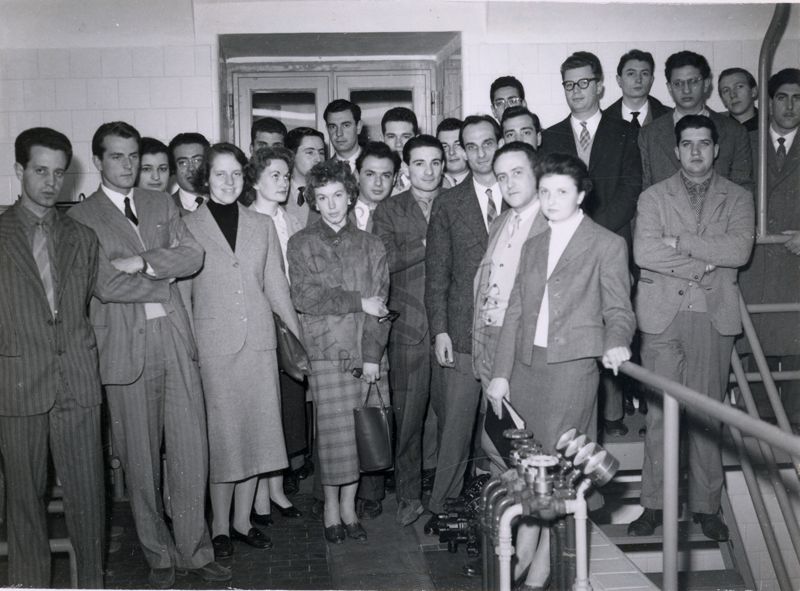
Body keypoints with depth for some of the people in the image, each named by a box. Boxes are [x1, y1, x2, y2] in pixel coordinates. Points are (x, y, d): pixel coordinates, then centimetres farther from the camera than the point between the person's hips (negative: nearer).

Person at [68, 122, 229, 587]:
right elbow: (105, 284, -11)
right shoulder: (81, 218, 1)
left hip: (175, 338, 3)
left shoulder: (162, 205, 14)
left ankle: (196, 550, 17)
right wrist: (165, 277, -5)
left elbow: (194, 255, 0)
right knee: (141, 458, 6)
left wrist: (142, 262, -12)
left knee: (192, 449, 4)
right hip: (125, 346, -3)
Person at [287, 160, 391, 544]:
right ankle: (331, 508, 13)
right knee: (335, 430, -4)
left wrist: (373, 354, -7)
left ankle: (349, 506, 17)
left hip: (367, 354, 2)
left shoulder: (370, 246, 11)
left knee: (360, 432, 2)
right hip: (327, 352, -2)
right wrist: (357, 301, -7)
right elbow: (305, 297, -5)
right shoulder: (301, 244, 7)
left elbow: (380, 305, 4)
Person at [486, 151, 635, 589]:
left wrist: (616, 343, -22)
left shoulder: (607, 245, 3)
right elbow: (515, 313, 15)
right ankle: (522, 547, 17)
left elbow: (618, 309, 0)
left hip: (573, 365, -5)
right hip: (526, 365, 5)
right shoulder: (533, 247, 19)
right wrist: (500, 373, 10)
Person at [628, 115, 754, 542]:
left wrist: (678, 241, -10)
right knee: (660, 412, 0)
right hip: (663, 316, -1)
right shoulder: (653, 197, 9)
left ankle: (706, 505, 15)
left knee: (708, 412, 5)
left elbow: (739, 250, -7)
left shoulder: (737, 199, 11)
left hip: (714, 317, 1)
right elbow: (643, 252, -7)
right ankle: (654, 504, 10)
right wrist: (703, 264, -9)